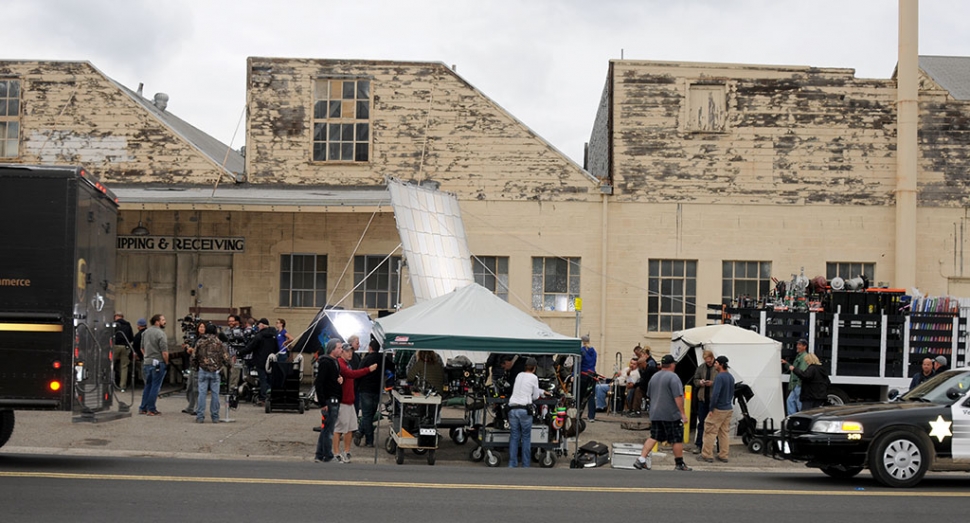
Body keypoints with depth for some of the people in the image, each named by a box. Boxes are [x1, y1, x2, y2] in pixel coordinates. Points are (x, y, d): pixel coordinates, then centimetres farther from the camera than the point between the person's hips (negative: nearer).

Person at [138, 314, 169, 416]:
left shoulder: (146, 332, 10)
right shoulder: (160, 333, -15)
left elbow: (142, 347, 17)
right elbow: (164, 351, -17)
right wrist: (166, 363, -7)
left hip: (147, 362, 8)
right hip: (158, 362, -8)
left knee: (148, 386, 16)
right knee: (155, 386, -2)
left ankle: (143, 408, 17)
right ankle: (151, 409, 0)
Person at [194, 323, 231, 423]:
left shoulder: (200, 342, 2)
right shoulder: (219, 343, -1)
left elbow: (194, 357, 5)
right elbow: (225, 358, -4)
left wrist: (195, 368, 18)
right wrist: (221, 367, 13)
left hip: (203, 371, 1)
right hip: (216, 372, -1)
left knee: (202, 393, 3)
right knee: (215, 393, 4)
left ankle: (200, 416, 1)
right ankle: (215, 417, 7)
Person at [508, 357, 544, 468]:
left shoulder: (519, 375, 18)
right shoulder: (534, 377, 1)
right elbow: (535, 396, 5)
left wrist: (543, 392, 46)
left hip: (513, 408, 5)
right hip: (525, 409, -4)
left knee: (514, 437, 5)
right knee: (526, 438, 4)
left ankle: (512, 465, 2)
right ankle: (525, 465, 5)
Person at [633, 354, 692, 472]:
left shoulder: (654, 377, 13)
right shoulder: (673, 377, -11)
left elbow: (649, 395, 22)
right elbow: (678, 397, -18)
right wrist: (683, 413, -16)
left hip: (655, 414, 7)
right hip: (671, 415, -7)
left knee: (653, 437, 7)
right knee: (677, 439, 3)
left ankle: (641, 460, -4)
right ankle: (679, 464, 10)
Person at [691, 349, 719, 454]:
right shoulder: (701, 367, 8)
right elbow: (695, 380, 15)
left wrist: (712, 383, -20)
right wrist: (700, 382, -6)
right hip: (702, 398, 4)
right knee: (701, 422, 10)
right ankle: (698, 445, 16)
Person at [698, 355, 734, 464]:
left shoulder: (719, 377, -18)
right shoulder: (731, 377, 10)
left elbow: (715, 394, -23)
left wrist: (712, 408, -16)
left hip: (718, 410, -8)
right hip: (729, 409, 8)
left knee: (710, 431, -1)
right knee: (725, 432, 11)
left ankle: (707, 455, 1)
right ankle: (723, 456, 14)